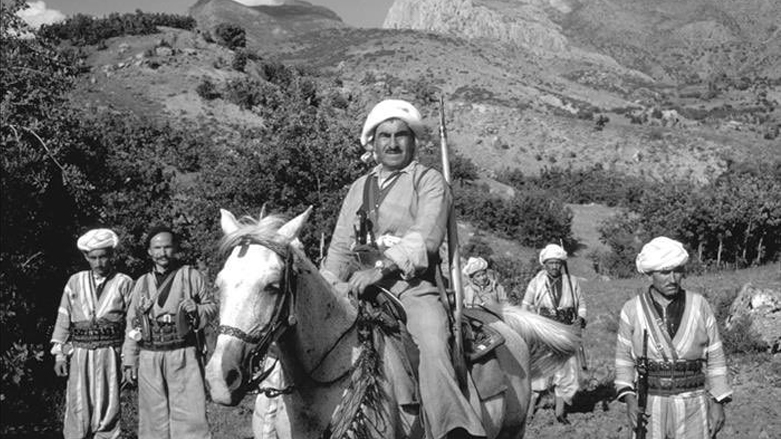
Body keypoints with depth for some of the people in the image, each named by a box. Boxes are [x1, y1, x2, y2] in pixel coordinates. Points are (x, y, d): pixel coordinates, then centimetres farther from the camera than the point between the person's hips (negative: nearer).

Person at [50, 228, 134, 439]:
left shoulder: (124, 283, 2)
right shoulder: (75, 282, 10)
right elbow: (63, 318, 10)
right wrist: (59, 354, 4)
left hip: (110, 354, -2)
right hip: (80, 353, 2)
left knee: (107, 409, 2)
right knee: (78, 409, 1)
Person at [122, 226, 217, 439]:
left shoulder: (191, 276, 4)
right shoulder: (142, 283, 12)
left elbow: (212, 307, 9)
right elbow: (132, 323, 15)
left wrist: (197, 309, -14)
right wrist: (129, 360, 11)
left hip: (183, 355, -3)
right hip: (149, 358, 3)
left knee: (190, 413, -8)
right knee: (154, 415, 7)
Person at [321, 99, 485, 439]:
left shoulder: (430, 182, 5)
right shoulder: (360, 188, 22)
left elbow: (425, 238, -10)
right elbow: (340, 247, 20)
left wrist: (381, 268, -23)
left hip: (412, 286, -5)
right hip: (362, 288, 6)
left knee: (432, 346, -29)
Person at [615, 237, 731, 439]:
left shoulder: (700, 305, -1)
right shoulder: (632, 309, -2)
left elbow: (715, 357, 4)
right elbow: (624, 358, 5)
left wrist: (718, 403, 1)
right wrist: (629, 397, -7)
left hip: (693, 406, 0)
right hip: (648, 406, 0)